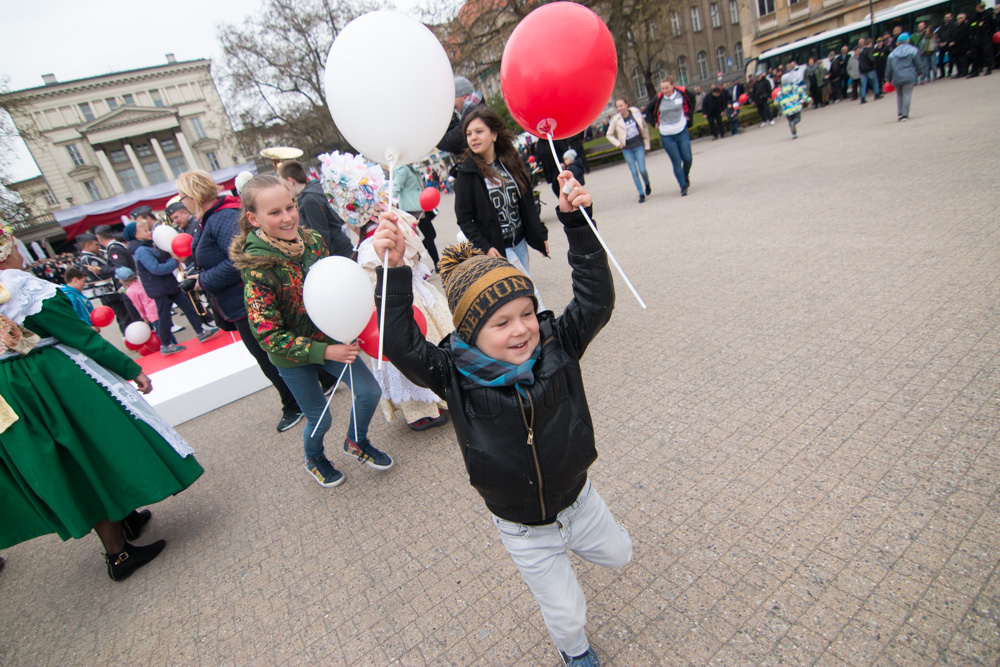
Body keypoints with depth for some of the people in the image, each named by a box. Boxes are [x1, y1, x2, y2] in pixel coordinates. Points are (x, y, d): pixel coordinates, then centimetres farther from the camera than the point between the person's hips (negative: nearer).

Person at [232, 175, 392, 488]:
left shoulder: (313, 241, -10)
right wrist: (324, 352, -27)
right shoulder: (257, 269, -25)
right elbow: (268, 336, -23)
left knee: (370, 392, 3)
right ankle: (313, 459, 44)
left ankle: (356, 442, 34)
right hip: (292, 357, -4)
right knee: (319, 418, 8)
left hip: (330, 337, 5)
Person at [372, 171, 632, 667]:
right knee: (565, 612, 17)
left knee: (618, 554, 32)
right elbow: (402, 345, -36)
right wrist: (394, 272, -46)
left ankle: (575, 540, 64)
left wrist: (576, 222, -33)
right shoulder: (455, 375, -26)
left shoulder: (557, 346, -20)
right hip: (522, 530, -3)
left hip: (578, 499, 3)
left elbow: (595, 298, -25)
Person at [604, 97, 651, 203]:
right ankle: (641, 194, 9)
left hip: (639, 145, 0)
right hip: (627, 149, 1)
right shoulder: (616, 119, -6)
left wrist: (646, 144, 7)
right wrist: (618, 144, -5)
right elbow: (609, 135, 6)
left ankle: (647, 185, 23)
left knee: (642, 169, -9)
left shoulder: (636, 112, -4)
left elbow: (645, 128, 6)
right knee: (634, 172, -2)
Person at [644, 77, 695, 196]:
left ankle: (686, 176, 33)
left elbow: (691, 101, 15)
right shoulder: (659, 98, -8)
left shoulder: (682, 92, -5)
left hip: (682, 132, 1)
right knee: (676, 162, -2)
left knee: (688, 158, 1)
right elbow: (648, 110, 9)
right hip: (667, 136, -1)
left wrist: (688, 115, 9)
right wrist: (655, 123, 4)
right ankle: (683, 186, 9)